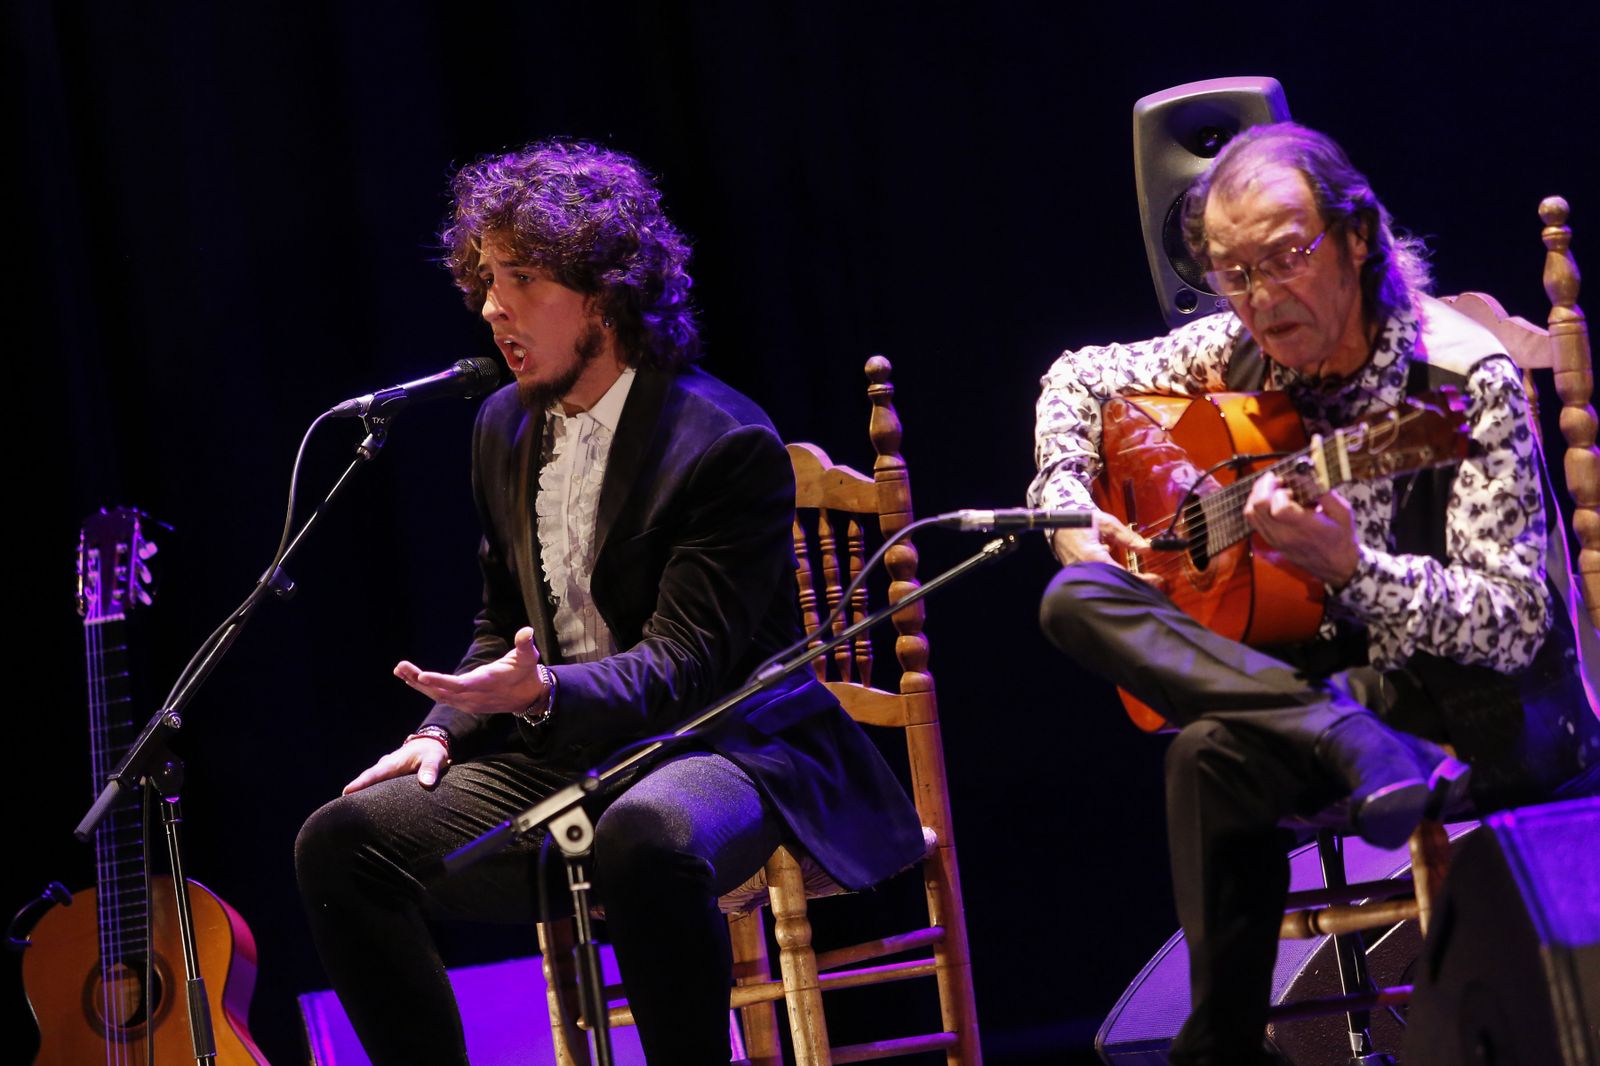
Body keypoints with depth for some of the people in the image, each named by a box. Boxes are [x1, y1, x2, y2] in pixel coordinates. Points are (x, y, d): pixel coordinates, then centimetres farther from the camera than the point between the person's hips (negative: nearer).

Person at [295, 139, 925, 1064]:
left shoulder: (727, 444, -14)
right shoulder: (505, 430, 10)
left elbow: (682, 662, -19)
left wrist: (541, 691, -37)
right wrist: (443, 731, 0)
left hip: (716, 748, -7)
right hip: (558, 758, 7)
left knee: (646, 838, -41)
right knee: (343, 842, -12)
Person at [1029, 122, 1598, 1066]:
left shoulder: (1465, 382, -18)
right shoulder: (1240, 353, 1)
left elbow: (1513, 623, -24)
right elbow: (1079, 379, 21)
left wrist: (1351, 569, -39)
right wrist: (1070, 510, 2)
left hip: (1486, 716, -8)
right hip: (1325, 673, 8)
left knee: (1218, 757, -33)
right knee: (1076, 600, -14)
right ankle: (1350, 740, -30)